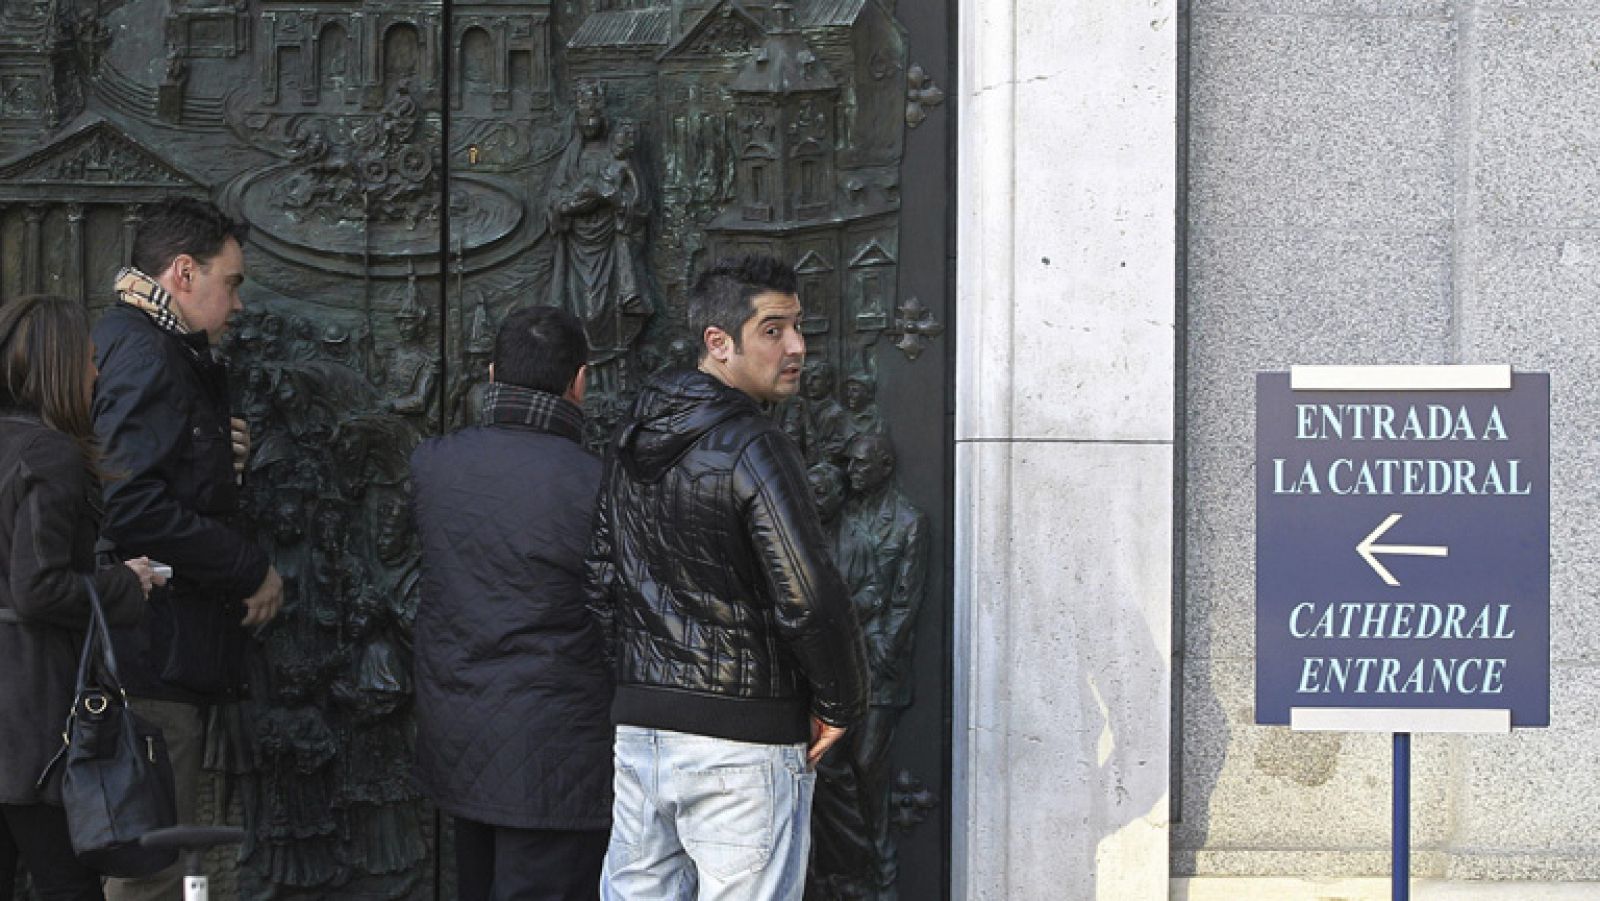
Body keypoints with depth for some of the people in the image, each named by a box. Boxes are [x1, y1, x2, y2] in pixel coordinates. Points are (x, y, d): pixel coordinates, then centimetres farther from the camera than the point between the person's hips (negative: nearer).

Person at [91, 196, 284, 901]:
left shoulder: (166, 351, 19)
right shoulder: (141, 353, -13)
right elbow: (132, 510, -23)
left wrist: (221, 453, 9)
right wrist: (251, 569, -14)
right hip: (155, 657, -11)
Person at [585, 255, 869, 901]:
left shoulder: (631, 444, 11)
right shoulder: (754, 448, -14)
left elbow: (599, 584, 14)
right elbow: (810, 600, -20)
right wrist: (841, 705, -6)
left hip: (639, 726, 8)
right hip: (743, 739, -8)